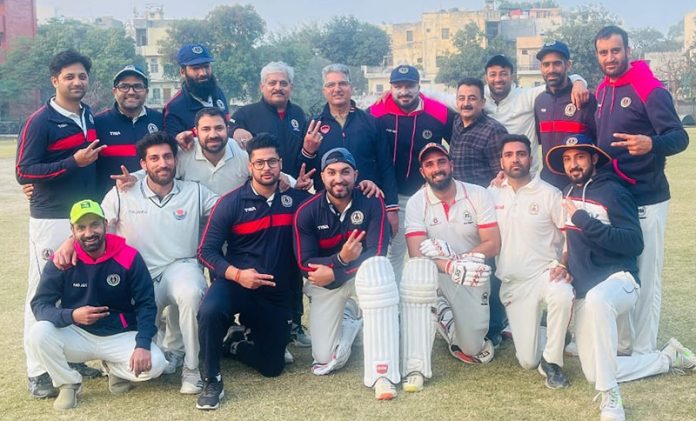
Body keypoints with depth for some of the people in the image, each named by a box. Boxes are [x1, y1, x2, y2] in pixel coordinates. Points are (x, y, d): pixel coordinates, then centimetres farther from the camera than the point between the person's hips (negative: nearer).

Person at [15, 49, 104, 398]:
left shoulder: (90, 117, 11)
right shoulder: (40, 122, -10)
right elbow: (23, 172, -15)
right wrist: (73, 163, -20)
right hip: (51, 219, -7)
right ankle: (37, 373, 4)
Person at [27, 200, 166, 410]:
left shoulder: (129, 257, -13)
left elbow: (146, 304, -10)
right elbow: (39, 304, -12)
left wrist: (142, 345, -25)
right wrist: (71, 315, -32)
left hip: (121, 336, 0)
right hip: (77, 335, 1)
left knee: (155, 363, -26)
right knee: (39, 333, -28)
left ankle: (115, 368, 10)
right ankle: (69, 383, -1)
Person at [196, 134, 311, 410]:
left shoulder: (295, 198, -2)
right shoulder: (231, 203, -8)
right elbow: (207, 251, -9)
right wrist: (237, 274, -25)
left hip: (278, 294, 3)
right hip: (235, 283, -3)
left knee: (272, 367, 6)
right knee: (209, 310, -37)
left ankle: (238, 346, 39)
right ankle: (212, 382, -15)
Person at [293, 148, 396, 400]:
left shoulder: (372, 203, -15)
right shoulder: (306, 212, -13)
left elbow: (376, 254, -20)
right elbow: (305, 265, -14)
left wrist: (334, 273, -25)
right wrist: (341, 258, -31)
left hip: (362, 272, -1)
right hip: (324, 282, 1)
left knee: (377, 267, -39)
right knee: (325, 360, -8)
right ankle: (349, 316, 28)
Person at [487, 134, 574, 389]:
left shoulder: (549, 194, -3)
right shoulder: (492, 194, 5)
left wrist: (564, 265, -14)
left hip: (545, 273, -2)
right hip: (511, 284, 2)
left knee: (562, 297, -40)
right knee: (528, 361, -4)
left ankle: (552, 361, -16)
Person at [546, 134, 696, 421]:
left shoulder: (612, 192, -12)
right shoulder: (569, 193, 10)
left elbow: (634, 243, -22)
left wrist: (585, 221, -25)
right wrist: (566, 264, 11)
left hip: (619, 280, -8)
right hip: (583, 292, 8)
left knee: (596, 300, -45)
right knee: (593, 374, 5)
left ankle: (610, 397, -36)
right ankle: (668, 358, 25)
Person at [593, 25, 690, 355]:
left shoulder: (650, 89, -12)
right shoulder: (601, 92, 11)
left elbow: (679, 137, -19)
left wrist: (651, 144, -38)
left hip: (645, 199, -7)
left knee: (645, 277, -3)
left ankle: (644, 353, 6)